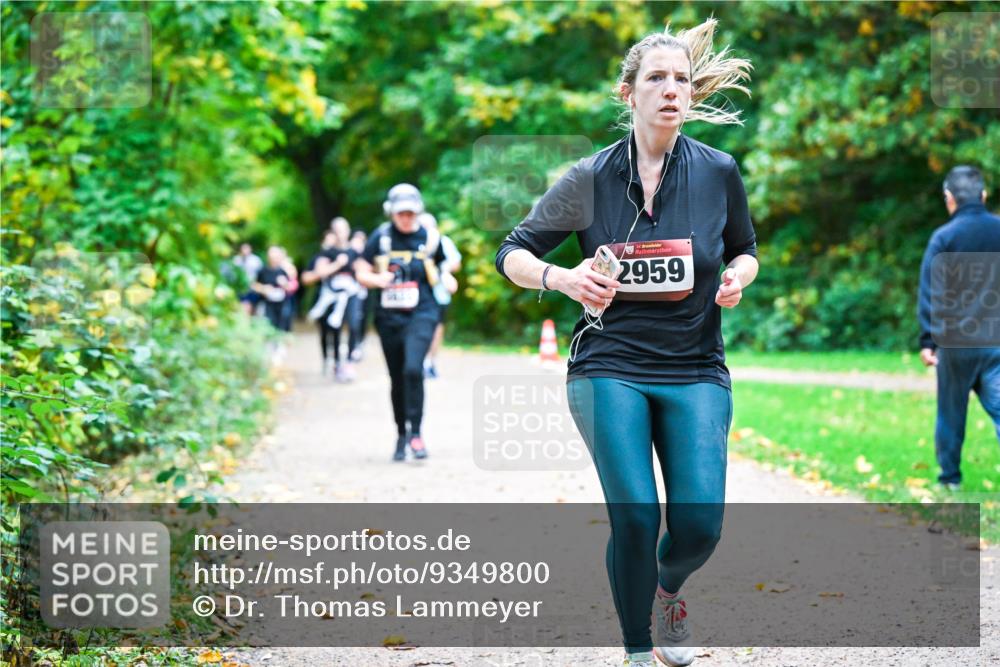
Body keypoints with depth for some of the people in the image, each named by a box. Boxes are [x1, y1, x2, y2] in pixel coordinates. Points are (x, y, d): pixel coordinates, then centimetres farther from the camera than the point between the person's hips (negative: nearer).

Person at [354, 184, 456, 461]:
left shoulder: (429, 238, 3)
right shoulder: (381, 237, 2)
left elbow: (443, 264, 19)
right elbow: (361, 272, 5)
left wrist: (446, 277, -2)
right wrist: (376, 279, -15)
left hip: (421, 315, -2)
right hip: (389, 317, 2)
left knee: (413, 368, -23)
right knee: (397, 379, 9)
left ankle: (415, 433, -16)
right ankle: (401, 435, 25)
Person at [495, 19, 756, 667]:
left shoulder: (718, 171, 2)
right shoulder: (590, 178, -1)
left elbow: (745, 248, 19)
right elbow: (513, 253, 6)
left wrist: (737, 276, -4)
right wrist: (559, 278, -14)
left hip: (696, 371, 1)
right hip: (610, 367, -1)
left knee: (700, 524, -11)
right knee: (635, 515, -17)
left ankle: (669, 590, 26)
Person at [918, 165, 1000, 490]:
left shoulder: (944, 237, -6)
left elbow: (930, 294, -8)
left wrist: (927, 340, -5)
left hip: (955, 341, -2)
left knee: (951, 411, 12)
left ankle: (950, 476, 20)